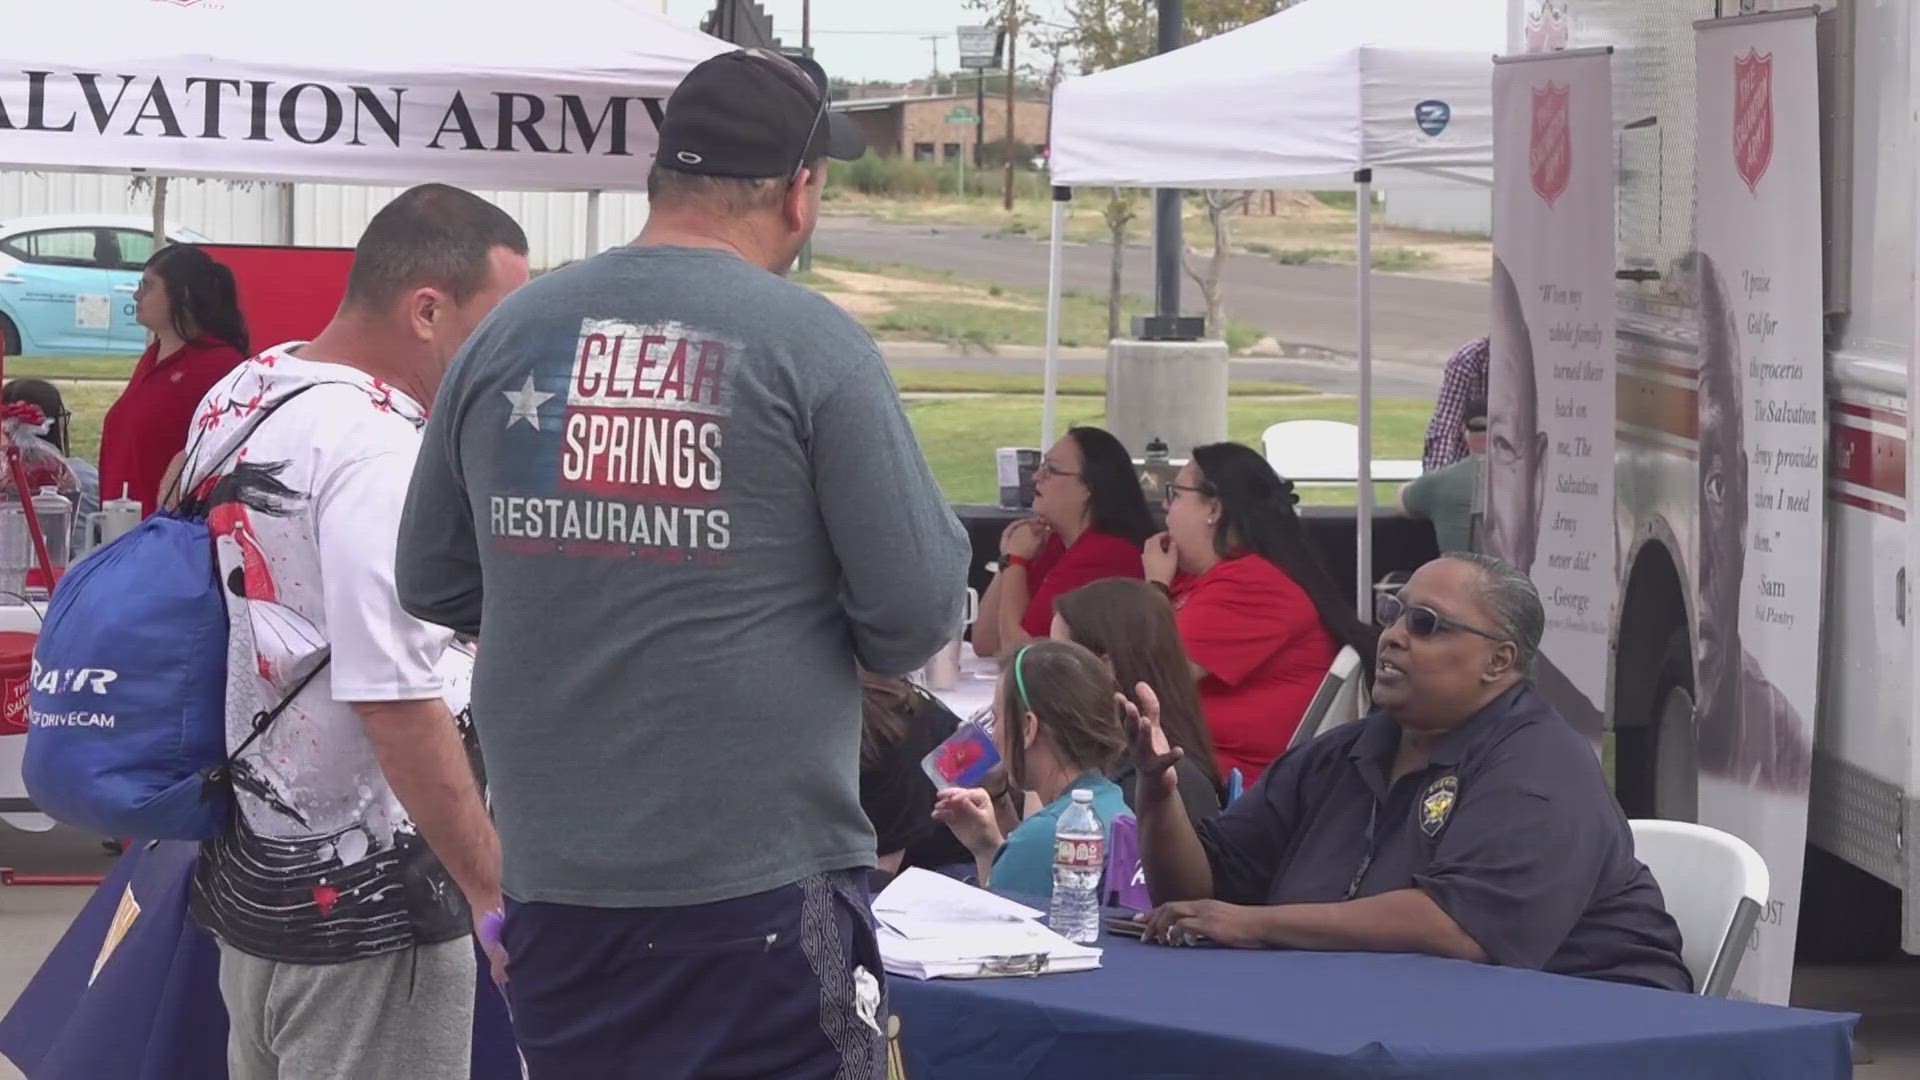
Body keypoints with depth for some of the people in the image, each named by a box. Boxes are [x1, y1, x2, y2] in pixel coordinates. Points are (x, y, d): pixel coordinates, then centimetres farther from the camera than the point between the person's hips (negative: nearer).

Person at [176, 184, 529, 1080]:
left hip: (241, 863, 9)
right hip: (361, 899, -9)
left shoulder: (239, 394, 6)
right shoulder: (381, 458, -22)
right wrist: (497, 895, -21)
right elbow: (398, 703, -26)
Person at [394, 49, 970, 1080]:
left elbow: (431, 586, 12)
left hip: (553, 885, 5)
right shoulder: (811, 343, -9)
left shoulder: (508, 333, 4)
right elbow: (920, 610, -11)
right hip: (763, 888, -5)